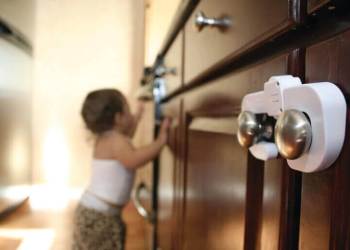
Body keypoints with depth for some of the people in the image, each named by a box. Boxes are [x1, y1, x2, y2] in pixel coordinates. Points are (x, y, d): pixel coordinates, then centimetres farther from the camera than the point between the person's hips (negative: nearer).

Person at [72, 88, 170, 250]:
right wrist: (160, 140, -32)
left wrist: (137, 118, 37)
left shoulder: (105, 138, 10)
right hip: (97, 214, -10)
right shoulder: (114, 140, -19)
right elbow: (132, 160, -39)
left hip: (97, 211, 10)